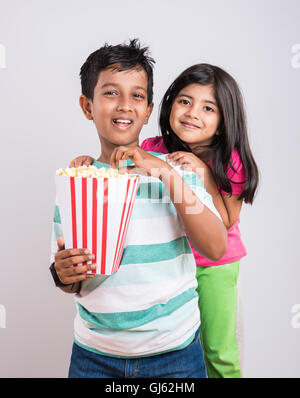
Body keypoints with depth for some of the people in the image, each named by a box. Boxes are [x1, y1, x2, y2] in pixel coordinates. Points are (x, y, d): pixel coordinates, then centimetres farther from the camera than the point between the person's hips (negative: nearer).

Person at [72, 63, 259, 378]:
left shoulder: (230, 162, -14)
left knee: (219, 352, 12)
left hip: (214, 267, -1)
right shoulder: (152, 150, -10)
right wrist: (91, 163, -22)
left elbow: (224, 226, -16)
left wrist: (204, 175, -29)